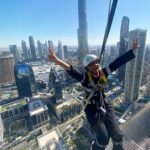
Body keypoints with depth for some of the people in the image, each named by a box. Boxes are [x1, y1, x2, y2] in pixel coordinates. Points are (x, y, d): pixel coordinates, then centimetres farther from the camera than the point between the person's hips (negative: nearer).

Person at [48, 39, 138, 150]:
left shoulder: (103, 73, -10)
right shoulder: (85, 77, -23)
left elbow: (118, 62, -8)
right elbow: (72, 71, -41)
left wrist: (133, 50, -5)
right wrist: (58, 61, -59)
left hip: (106, 107, 5)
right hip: (93, 110, -4)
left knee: (117, 136, 11)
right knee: (103, 139, 0)